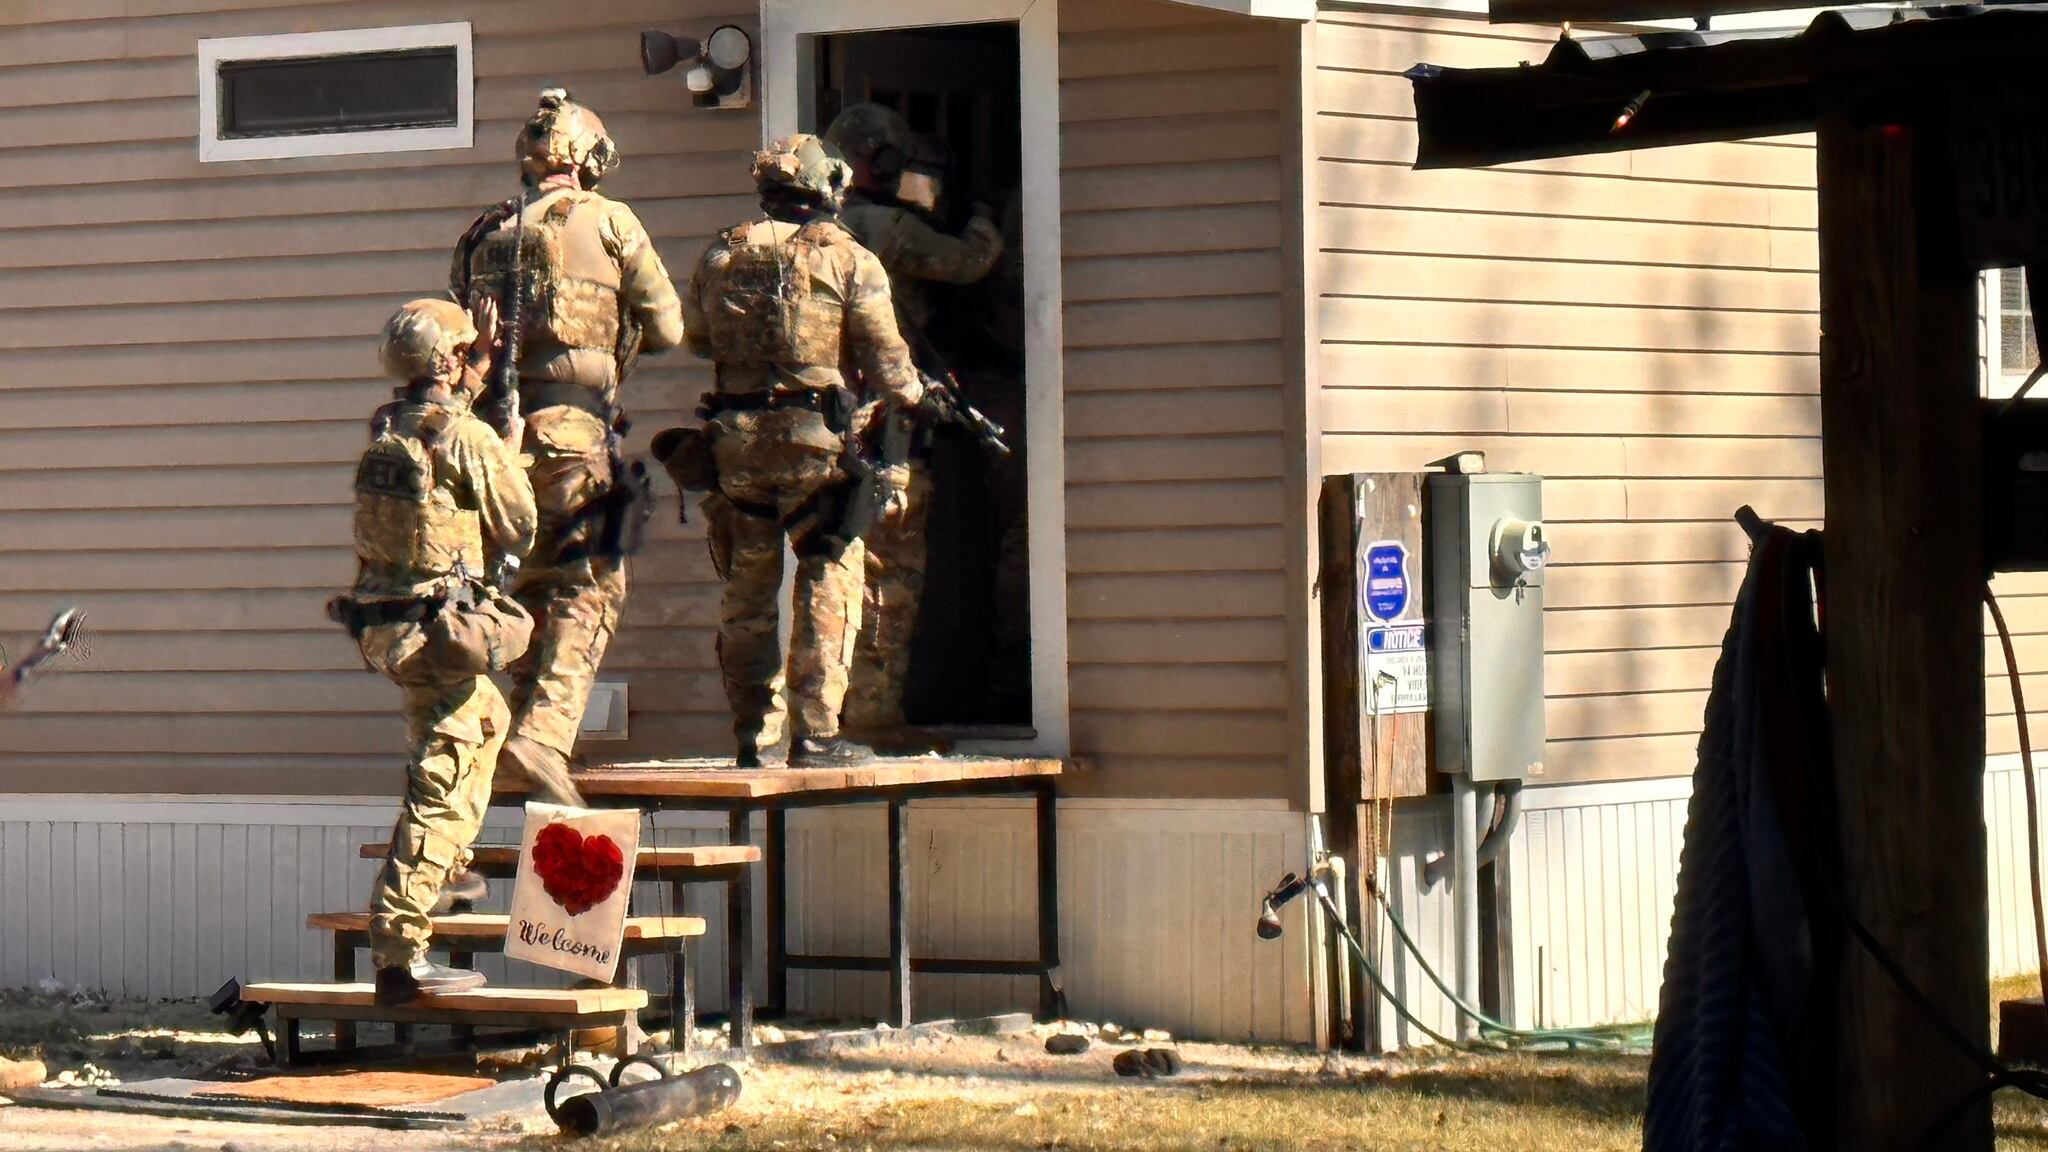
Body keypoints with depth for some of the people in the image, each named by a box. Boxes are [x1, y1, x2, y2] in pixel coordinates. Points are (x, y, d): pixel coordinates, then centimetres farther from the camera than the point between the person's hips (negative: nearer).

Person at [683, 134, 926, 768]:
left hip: (736, 442, 4)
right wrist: (912, 398, 14)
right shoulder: (849, 259, -5)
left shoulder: (723, 255, 7)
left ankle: (752, 732, 15)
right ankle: (816, 731, -3)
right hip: (819, 443, -4)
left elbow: (697, 337, 18)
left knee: (748, 586, 13)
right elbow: (887, 361, -5)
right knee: (828, 583, 3)